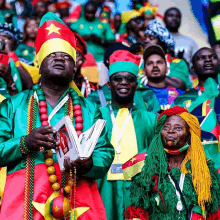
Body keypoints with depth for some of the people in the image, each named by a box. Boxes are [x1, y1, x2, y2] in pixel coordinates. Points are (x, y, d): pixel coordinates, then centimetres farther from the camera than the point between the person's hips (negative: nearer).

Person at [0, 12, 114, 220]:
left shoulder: (89, 109, 16)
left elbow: (105, 154, 9)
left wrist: (88, 165, -12)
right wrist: (25, 143, -13)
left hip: (79, 201, 2)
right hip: (25, 200, -1)